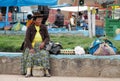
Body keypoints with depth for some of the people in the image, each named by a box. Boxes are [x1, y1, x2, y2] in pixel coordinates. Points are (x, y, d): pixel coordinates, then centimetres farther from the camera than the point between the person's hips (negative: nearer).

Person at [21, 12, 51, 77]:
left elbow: (47, 38, 2)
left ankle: (46, 72, -32)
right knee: (30, 55, -31)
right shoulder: (30, 28, -5)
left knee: (45, 54, -29)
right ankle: (28, 72, -41)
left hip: (41, 46, 1)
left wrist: (44, 43, -20)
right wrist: (31, 48, -24)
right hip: (31, 46, -1)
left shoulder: (43, 27, 2)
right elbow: (27, 39, -10)